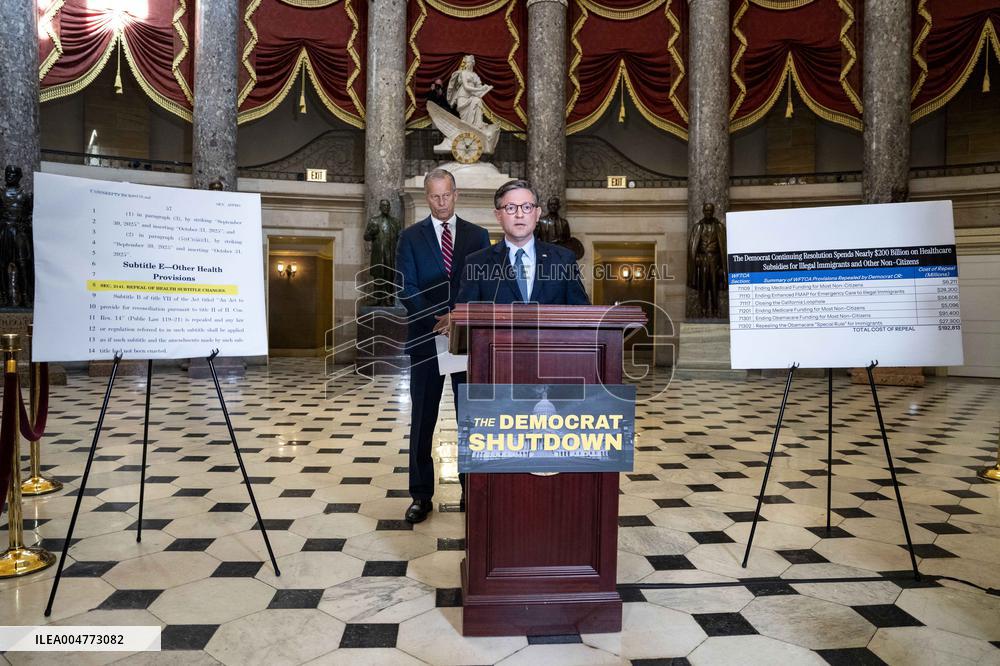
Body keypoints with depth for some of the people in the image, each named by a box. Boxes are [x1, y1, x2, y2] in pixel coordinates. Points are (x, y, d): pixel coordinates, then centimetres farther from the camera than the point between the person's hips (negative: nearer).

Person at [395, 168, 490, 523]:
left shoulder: (478, 235, 7)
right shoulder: (411, 236, 4)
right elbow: (406, 288, -4)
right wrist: (438, 318, -17)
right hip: (426, 338, 0)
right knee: (422, 420, 5)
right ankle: (421, 496, 15)